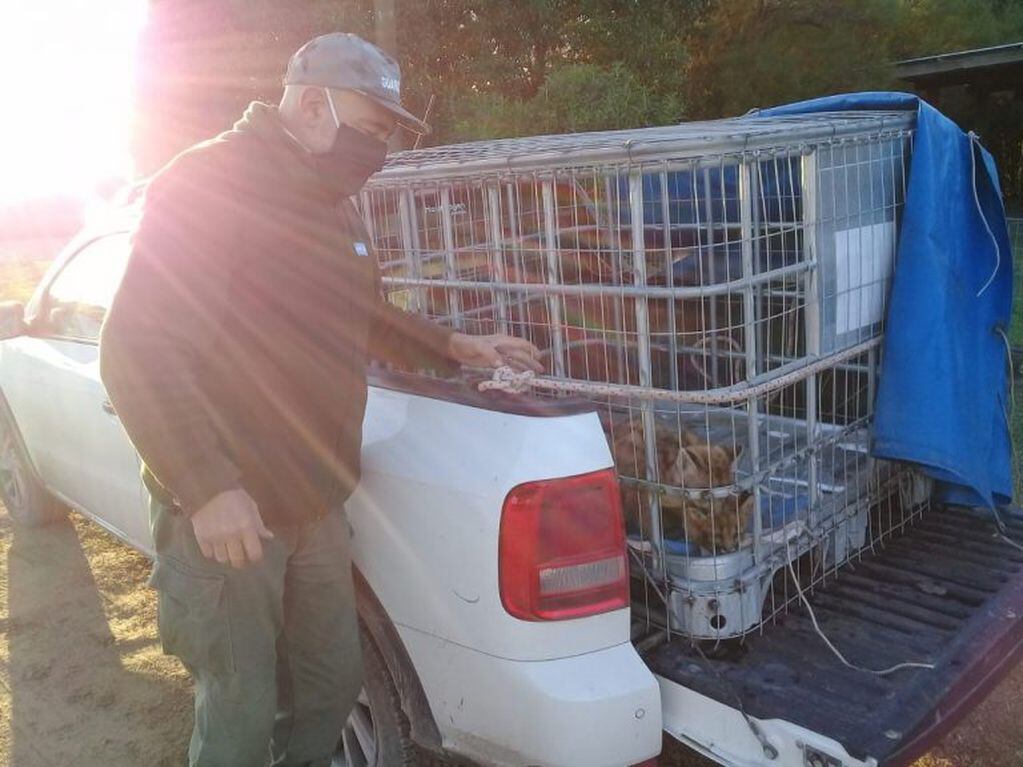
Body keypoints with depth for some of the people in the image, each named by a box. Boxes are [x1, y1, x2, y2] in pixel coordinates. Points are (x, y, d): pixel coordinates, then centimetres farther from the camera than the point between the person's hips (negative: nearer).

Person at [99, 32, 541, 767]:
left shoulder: (333, 203, 14)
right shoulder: (208, 182, -15)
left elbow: (364, 317, 28)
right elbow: (138, 350, -21)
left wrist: (453, 344, 16)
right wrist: (208, 487, -28)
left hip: (318, 505, 8)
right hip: (228, 510, -8)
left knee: (333, 684, 18)